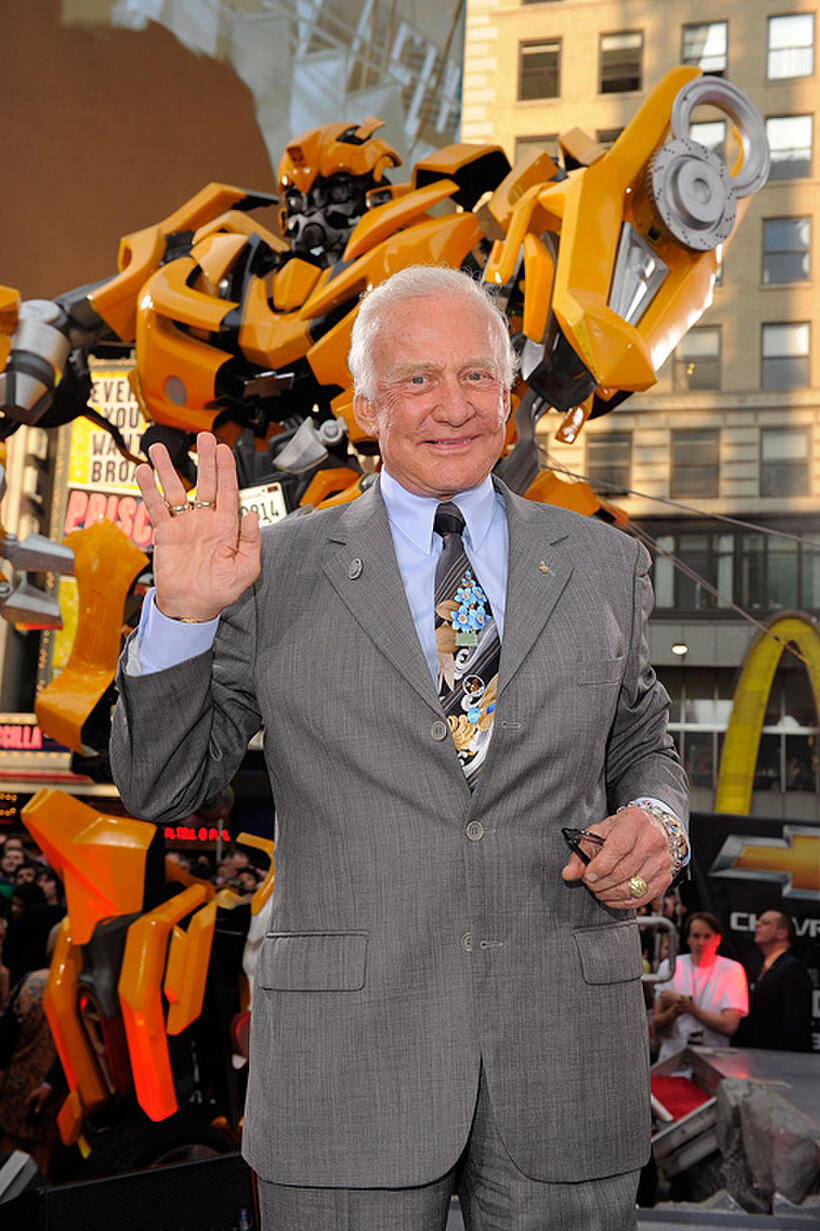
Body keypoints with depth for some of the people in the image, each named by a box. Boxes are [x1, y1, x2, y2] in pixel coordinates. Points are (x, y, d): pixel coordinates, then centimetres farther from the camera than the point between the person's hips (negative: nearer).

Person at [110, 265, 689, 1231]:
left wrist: (656, 821, -4)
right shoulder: (277, 572, 2)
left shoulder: (604, 564, 8)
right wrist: (181, 613, -12)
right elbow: (157, 787, 3)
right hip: (346, 1051, -1)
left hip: (566, 1054, 2)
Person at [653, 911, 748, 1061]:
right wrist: (675, 1011, -12)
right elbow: (656, 1025, 6)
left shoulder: (732, 970, 4)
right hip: (672, 1058, 1)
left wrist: (690, 1007, -7)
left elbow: (729, 1026, -5)